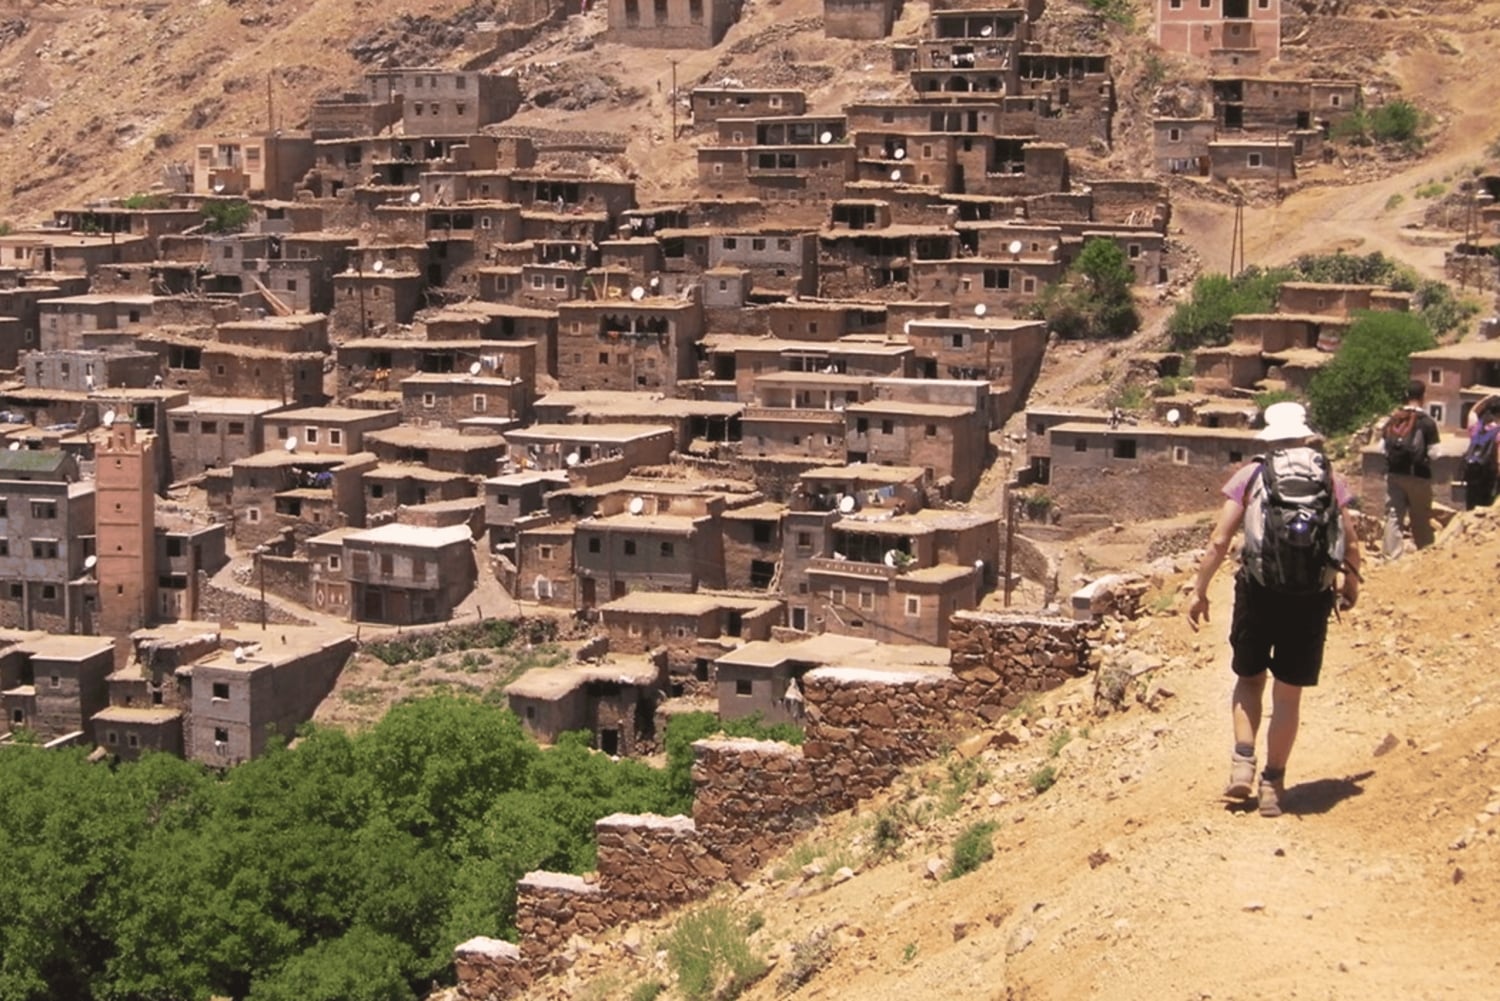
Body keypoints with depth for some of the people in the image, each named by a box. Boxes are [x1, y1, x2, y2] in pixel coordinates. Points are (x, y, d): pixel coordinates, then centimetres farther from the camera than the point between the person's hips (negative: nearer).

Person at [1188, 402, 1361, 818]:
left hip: (1259, 591, -1)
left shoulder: (1251, 475, 1)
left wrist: (1199, 591, 6)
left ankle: (1243, 763, 3)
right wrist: (1351, 582, 26)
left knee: (1249, 678, 19)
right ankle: (1273, 783, 13)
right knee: (1288, 693, 9)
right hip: (1311, 596, 1)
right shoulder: (1329, 478, 5)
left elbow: (1219, 541, -3)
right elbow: (1350, 543, 7)